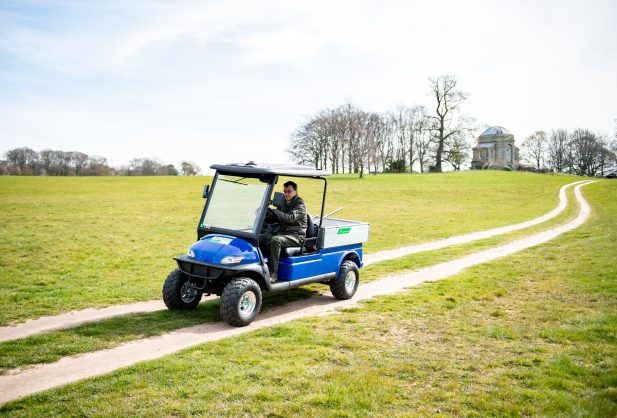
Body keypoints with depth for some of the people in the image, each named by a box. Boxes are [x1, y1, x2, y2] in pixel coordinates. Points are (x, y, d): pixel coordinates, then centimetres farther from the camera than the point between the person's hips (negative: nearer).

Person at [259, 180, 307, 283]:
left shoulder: (300, 204, -6)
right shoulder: (283, 203, 17)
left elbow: (290, 218, -23)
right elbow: (275, 218, 17)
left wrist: (273, 211, -33)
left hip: (296, 236, -7)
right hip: (281, 232, 7)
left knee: (275, 240, -36)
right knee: (259, 238, -17)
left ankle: (274, 273, -32)